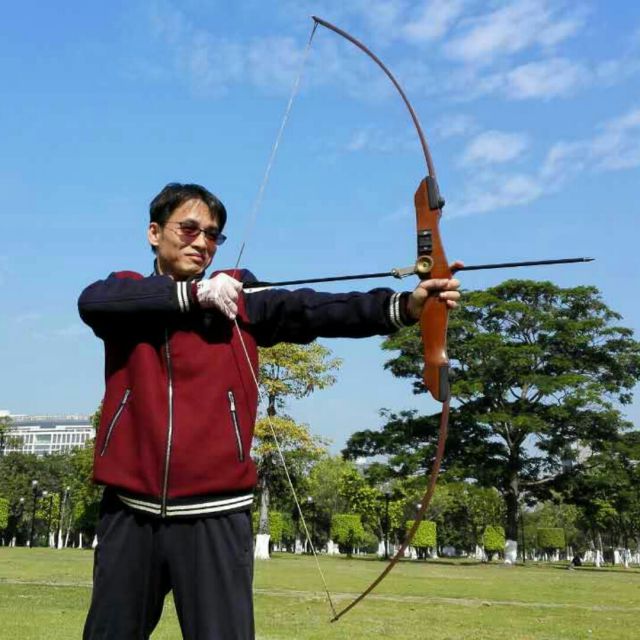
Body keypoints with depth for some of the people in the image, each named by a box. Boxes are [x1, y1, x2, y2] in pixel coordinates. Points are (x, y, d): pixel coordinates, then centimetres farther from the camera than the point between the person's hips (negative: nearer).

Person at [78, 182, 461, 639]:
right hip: (130, 511, 2)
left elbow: (313, 310, -12)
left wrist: (404, 305, -27)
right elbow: (92, 301, -15)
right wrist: (191, 293, -22)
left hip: (214, 514, -1)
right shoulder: (129, 297, 7)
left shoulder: (240, 299, 3)